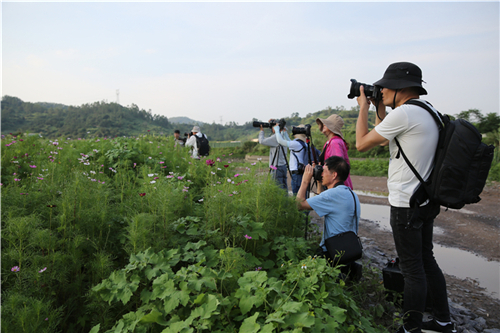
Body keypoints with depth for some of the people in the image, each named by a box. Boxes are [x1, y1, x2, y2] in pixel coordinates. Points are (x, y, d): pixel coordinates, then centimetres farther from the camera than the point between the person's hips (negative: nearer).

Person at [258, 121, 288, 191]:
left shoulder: (276, 137, -16)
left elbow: (262, 141, -14)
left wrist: (261, 131, 3)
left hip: (277, 167, -9)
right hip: (283, 165, 9)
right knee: (284, 186, 12)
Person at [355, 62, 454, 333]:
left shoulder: (404, 113, -19)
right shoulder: (427, 111, 12)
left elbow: (361, 144, -13)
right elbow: (384, 141, 20)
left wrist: (363, 107, -2)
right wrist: (380, 108, 15)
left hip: (406, 205, -10)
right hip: (426, 201, 10)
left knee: (412, 269, 2)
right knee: (426, 261, 19)